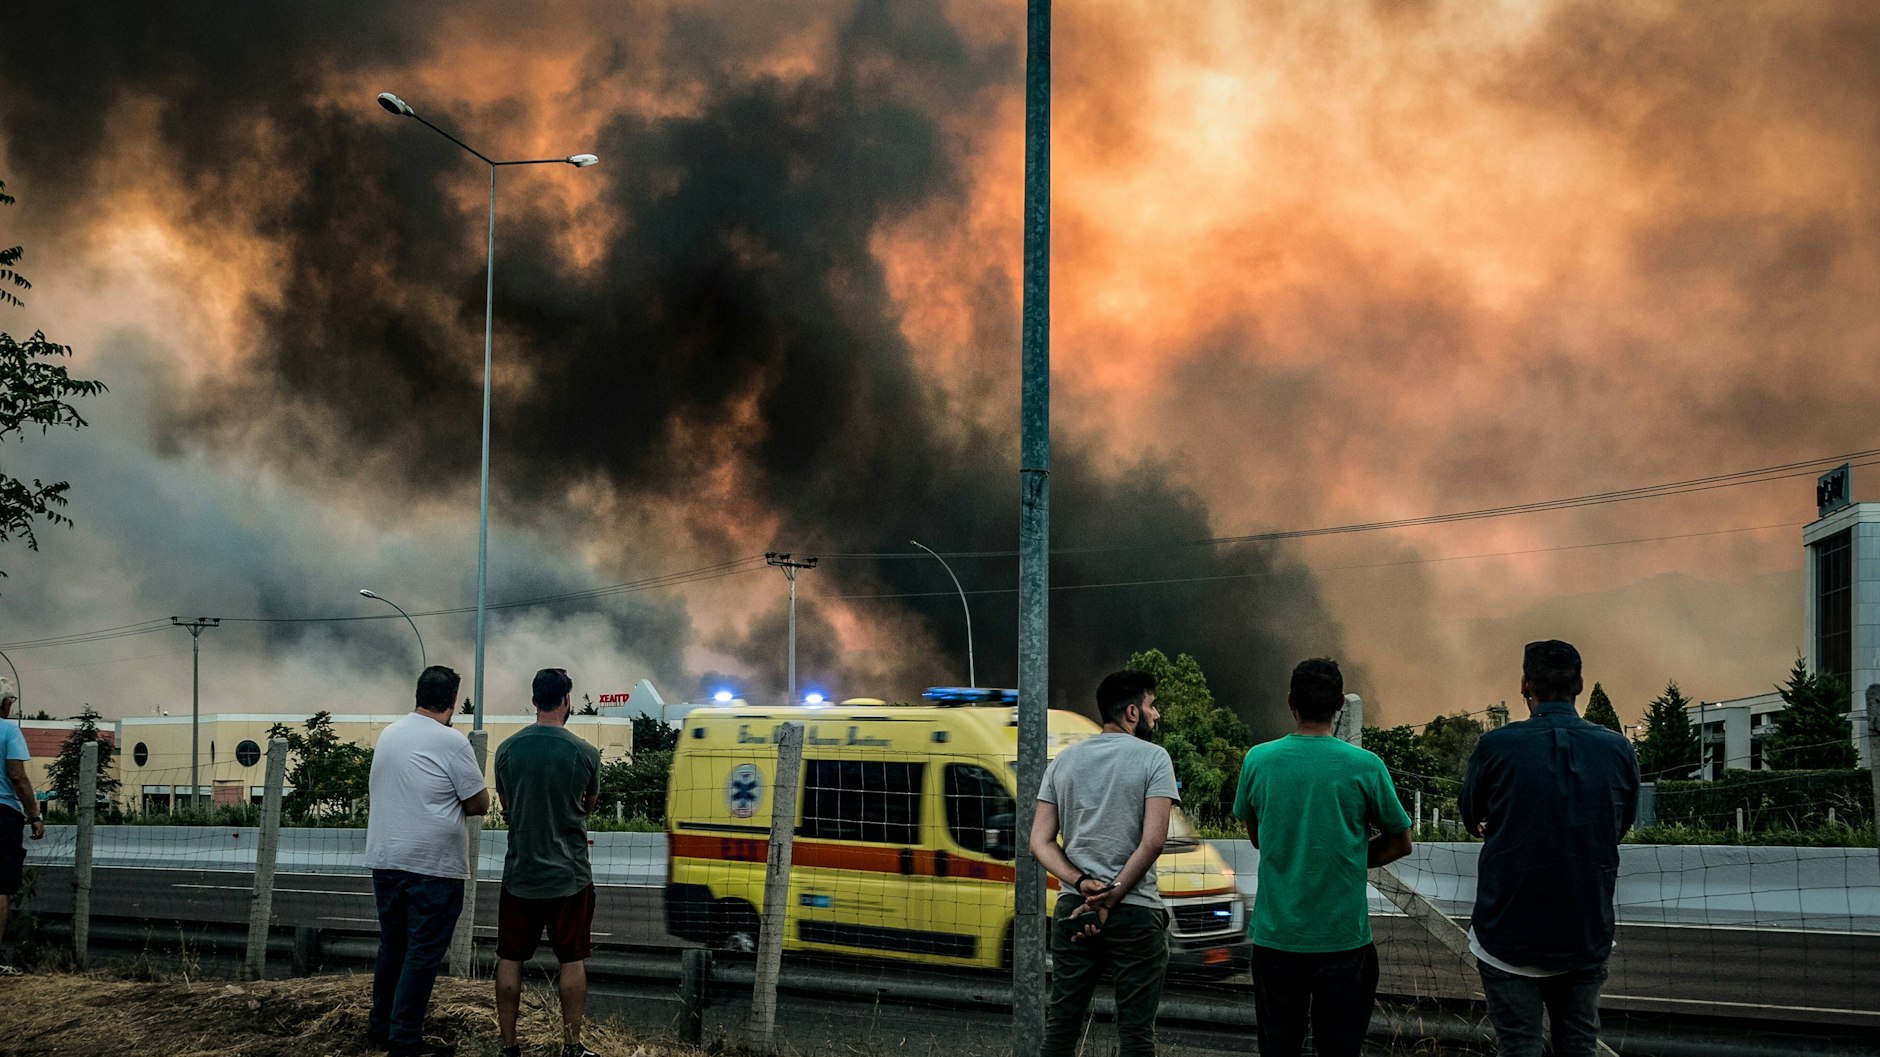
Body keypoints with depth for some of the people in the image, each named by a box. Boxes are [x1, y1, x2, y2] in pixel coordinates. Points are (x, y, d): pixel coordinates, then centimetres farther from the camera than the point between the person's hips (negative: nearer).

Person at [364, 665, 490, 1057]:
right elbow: (480, 805, -8)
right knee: (423, 954, -1)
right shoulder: (451, 742, -12)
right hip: (433, 865, -7)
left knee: (391, 947, 18)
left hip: (385, 860, 7)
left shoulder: (389, 734, 9)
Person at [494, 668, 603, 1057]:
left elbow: (506, 805, 10)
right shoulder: (585, 753, -9)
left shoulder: (508, 749, -3)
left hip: (520, 874, 2)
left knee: (510, 960, 10)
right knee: (573, 960, 8)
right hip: (570, 875, -2)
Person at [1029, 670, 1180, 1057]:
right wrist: (1112, 898, -11)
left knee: (1061, 1025, 10)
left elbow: (1040, 841, 4)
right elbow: (1153, 840, -14)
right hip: (1135, 912, -5)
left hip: (1071, 907, 5)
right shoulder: (1153, 758, -4)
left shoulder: (1064, 760, 10)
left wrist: (1082, 883, -6)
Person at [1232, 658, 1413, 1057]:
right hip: (1343, 941, -2)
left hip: (1276, 935, 2)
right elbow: (1400, 843, 3)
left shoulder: (1258, 761, -4)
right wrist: (1352, 857, 9)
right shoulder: (1365, 766, -9)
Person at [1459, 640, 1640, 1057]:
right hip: (1587, 936, 3)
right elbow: (1620, 827, 11)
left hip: (1510, 935, -2)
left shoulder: (1496, 746, -10)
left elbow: (1471, 818, 8)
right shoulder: (1618, 750, -4)